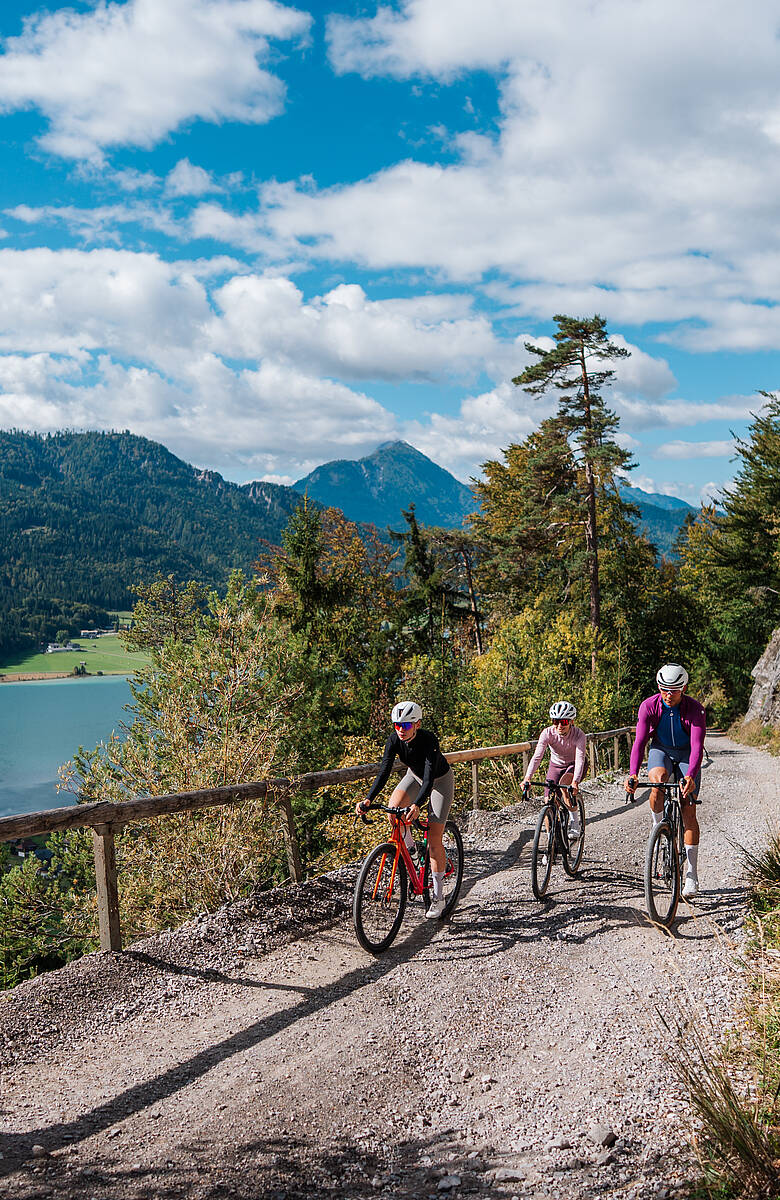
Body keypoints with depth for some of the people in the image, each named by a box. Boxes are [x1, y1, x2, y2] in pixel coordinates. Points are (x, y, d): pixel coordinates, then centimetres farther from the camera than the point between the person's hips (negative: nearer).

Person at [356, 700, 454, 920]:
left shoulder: (429, 740, -36)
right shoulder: (394, 740, -23)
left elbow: (429, 778, -43)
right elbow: (384, 772, -27)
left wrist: (417, 806, -58)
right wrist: (368, 799, -41)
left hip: (440, 780, -4)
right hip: (414, 776, 5)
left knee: (434, 840, -9)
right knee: (393, 807, -26)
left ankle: (438, 897, 0)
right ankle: (409, 846, 2)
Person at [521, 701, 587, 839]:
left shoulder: (579, 735, -29)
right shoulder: (548, 733, -24)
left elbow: (580, 759, -40)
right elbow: (537, 756, -33)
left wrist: (575, 781, -56)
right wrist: (527, 778, -48)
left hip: (574, 766, -2)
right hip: (556, 765, 3)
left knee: (565, 782, -35)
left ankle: (575, 822, -19)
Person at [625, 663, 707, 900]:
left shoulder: (695, 709, -26)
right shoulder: (649, 706, -22)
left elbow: (697, 746, -34)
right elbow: (639, 741, -27)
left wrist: (690, 776, -51)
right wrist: (633, 774, -42)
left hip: (687, 754, -1)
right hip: (661, 749, 1)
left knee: (688, 811, -9)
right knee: (657, 783, -34)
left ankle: (691, 874, -4)